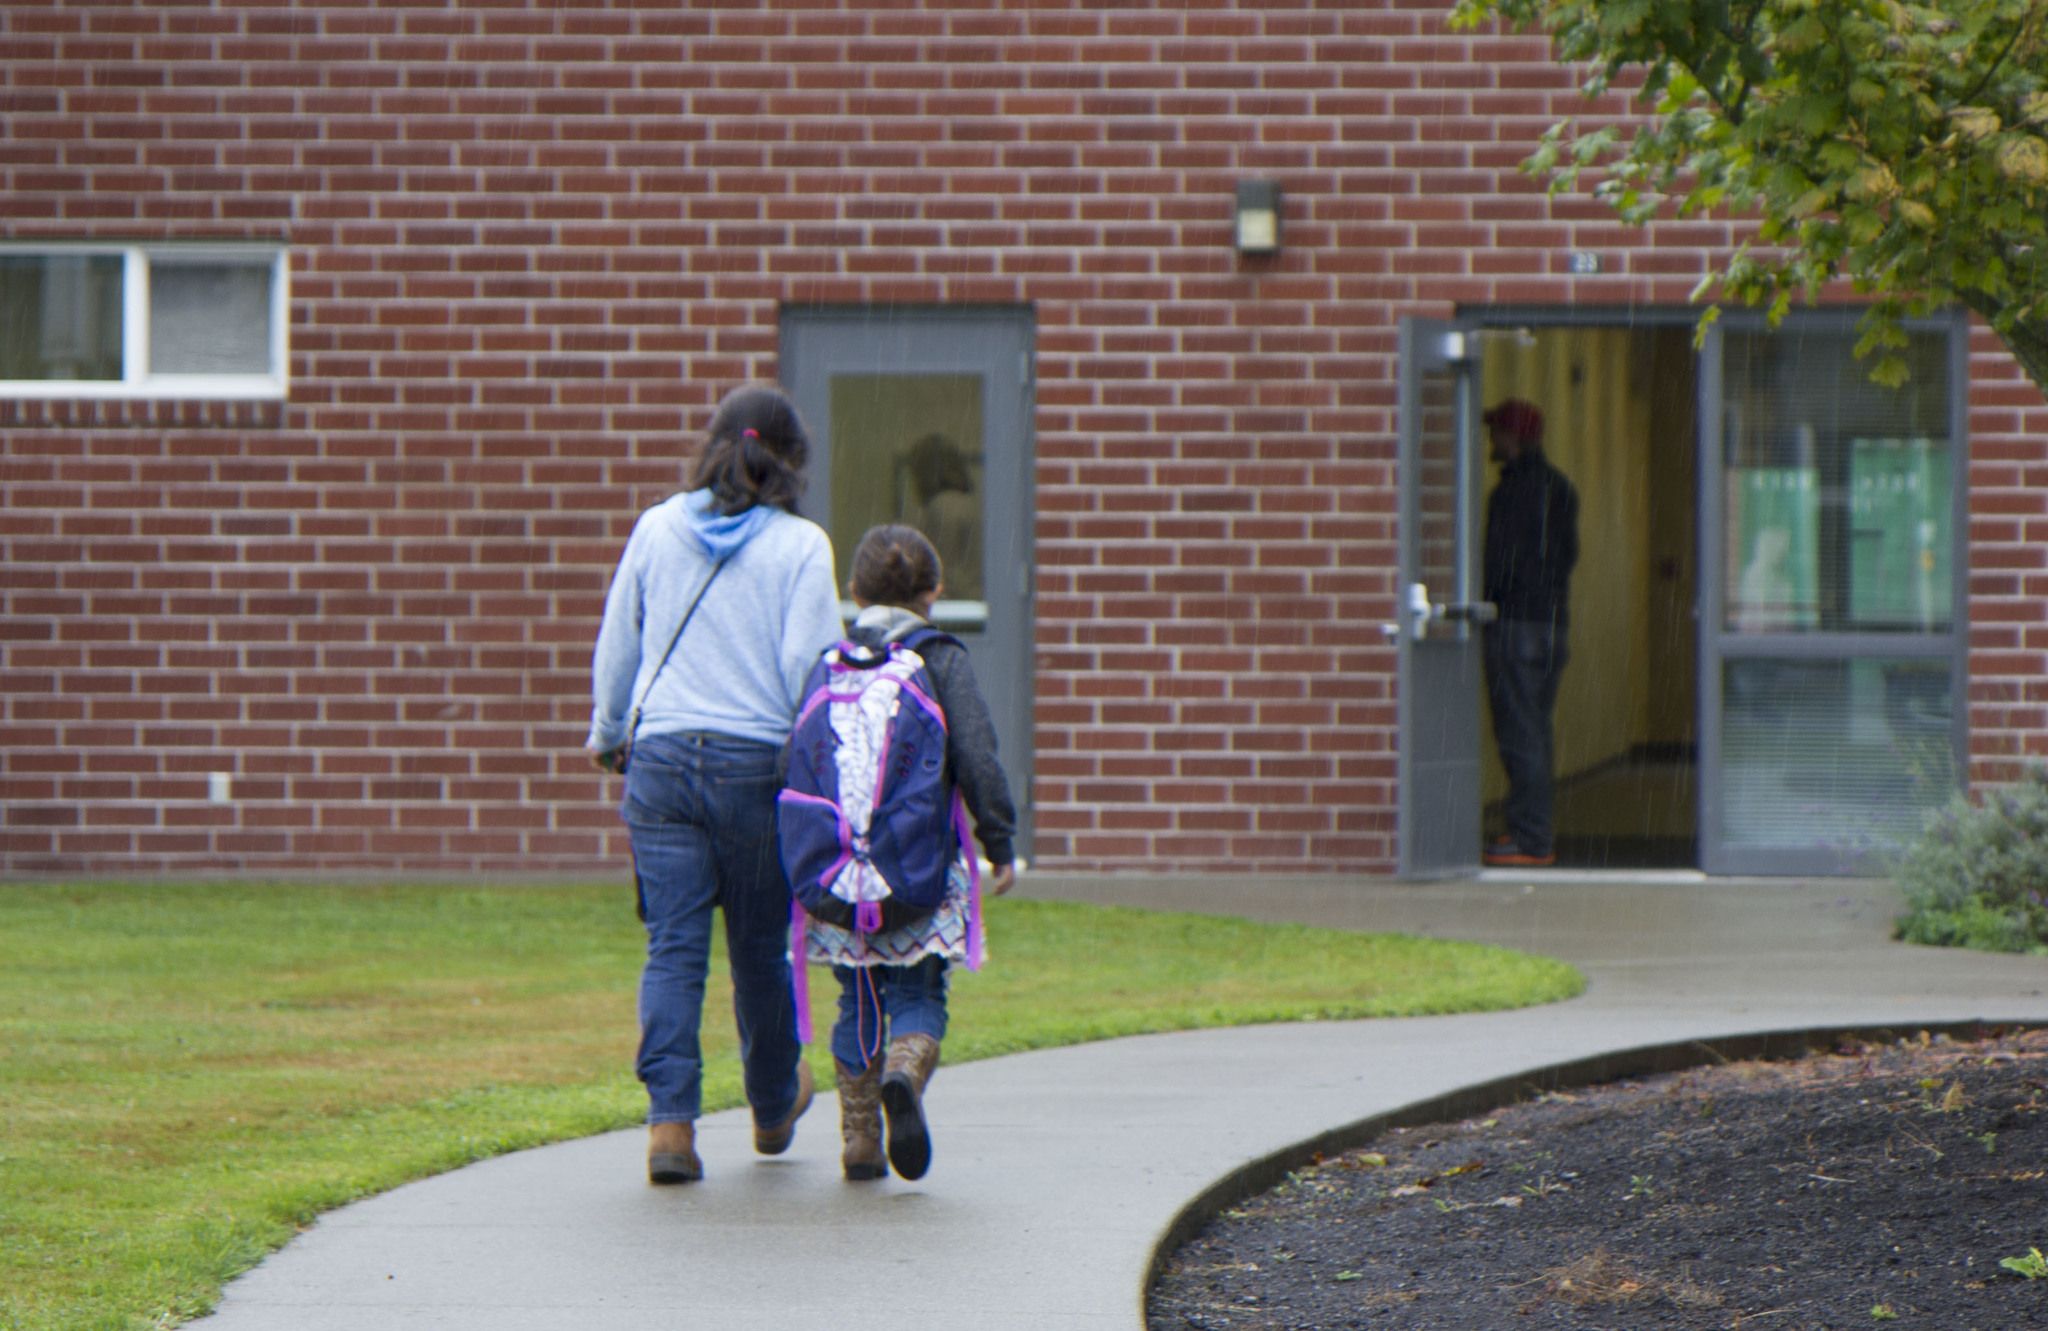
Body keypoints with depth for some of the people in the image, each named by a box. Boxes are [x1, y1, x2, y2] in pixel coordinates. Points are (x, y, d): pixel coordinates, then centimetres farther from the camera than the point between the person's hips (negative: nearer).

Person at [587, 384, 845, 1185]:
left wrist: (608, 735, 29)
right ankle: (773, 1106, 32)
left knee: (673, 947, 0)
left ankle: (669, 1121, -10)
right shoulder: (799, 547, -4)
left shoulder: (659, 528, 6)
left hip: (662, 758, 2)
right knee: (761, 947, 13)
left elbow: (615, 646, 14)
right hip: (757, 760, -2)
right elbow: (809, 668, -7)